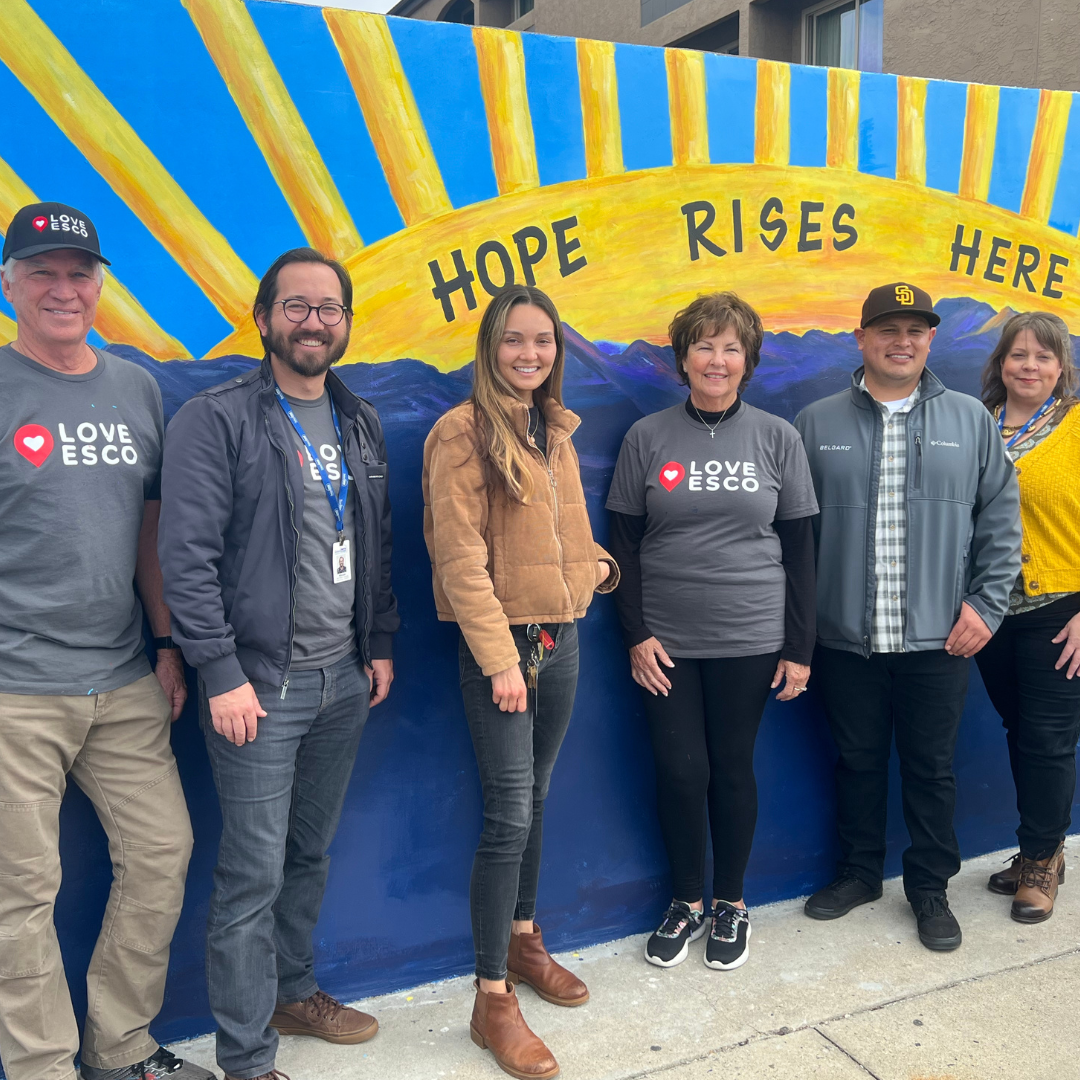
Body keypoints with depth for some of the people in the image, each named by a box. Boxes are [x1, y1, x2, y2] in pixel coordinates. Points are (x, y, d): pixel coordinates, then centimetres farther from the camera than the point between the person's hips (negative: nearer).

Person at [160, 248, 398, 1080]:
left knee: (310, 855, 19)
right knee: (253, 875, 1)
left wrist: (381, 644, 12)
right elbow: (188, 557, -14)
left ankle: (292, 993, 39)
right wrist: (221, 675, -16)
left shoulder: (361, 423, 11)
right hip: (260, 684, -6)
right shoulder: (215, 419, -9)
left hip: (344, 682, 6)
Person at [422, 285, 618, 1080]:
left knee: (534, 799, 17)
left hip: (560, 636, 7)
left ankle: (523, 940, 35)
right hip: (500, 645, -7)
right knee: (510, 814, -5)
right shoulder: (464, 432, -11)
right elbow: (461, 555, -16)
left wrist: (597, 565, 1)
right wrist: (500, 657, -18)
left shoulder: (555, 432, 11)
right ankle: (493, 1000, 8)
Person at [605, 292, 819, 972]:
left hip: (749, 637, 0)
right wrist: (636, 634, -4)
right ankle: (688, 902, 26)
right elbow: (624, 542, 3)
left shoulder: (777, 438, 1)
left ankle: (731, 902, 30)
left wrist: (799, 647, 0)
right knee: (679, 770, 3)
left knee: (732, 767, 9)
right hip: (667, 640, 0)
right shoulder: (648, 438, 1)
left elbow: (800, 547, 3)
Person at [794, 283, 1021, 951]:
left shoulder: (972, 420, 5)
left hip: (939, 639, 0)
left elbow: (1000, 519, 6)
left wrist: (987, 603, -3)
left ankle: (930, 887, 29)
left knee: (932, 768, 10)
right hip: (846, 639, 0)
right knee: (858, 762, 14)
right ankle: (860, 873, 34)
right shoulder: (818, 424, 3)